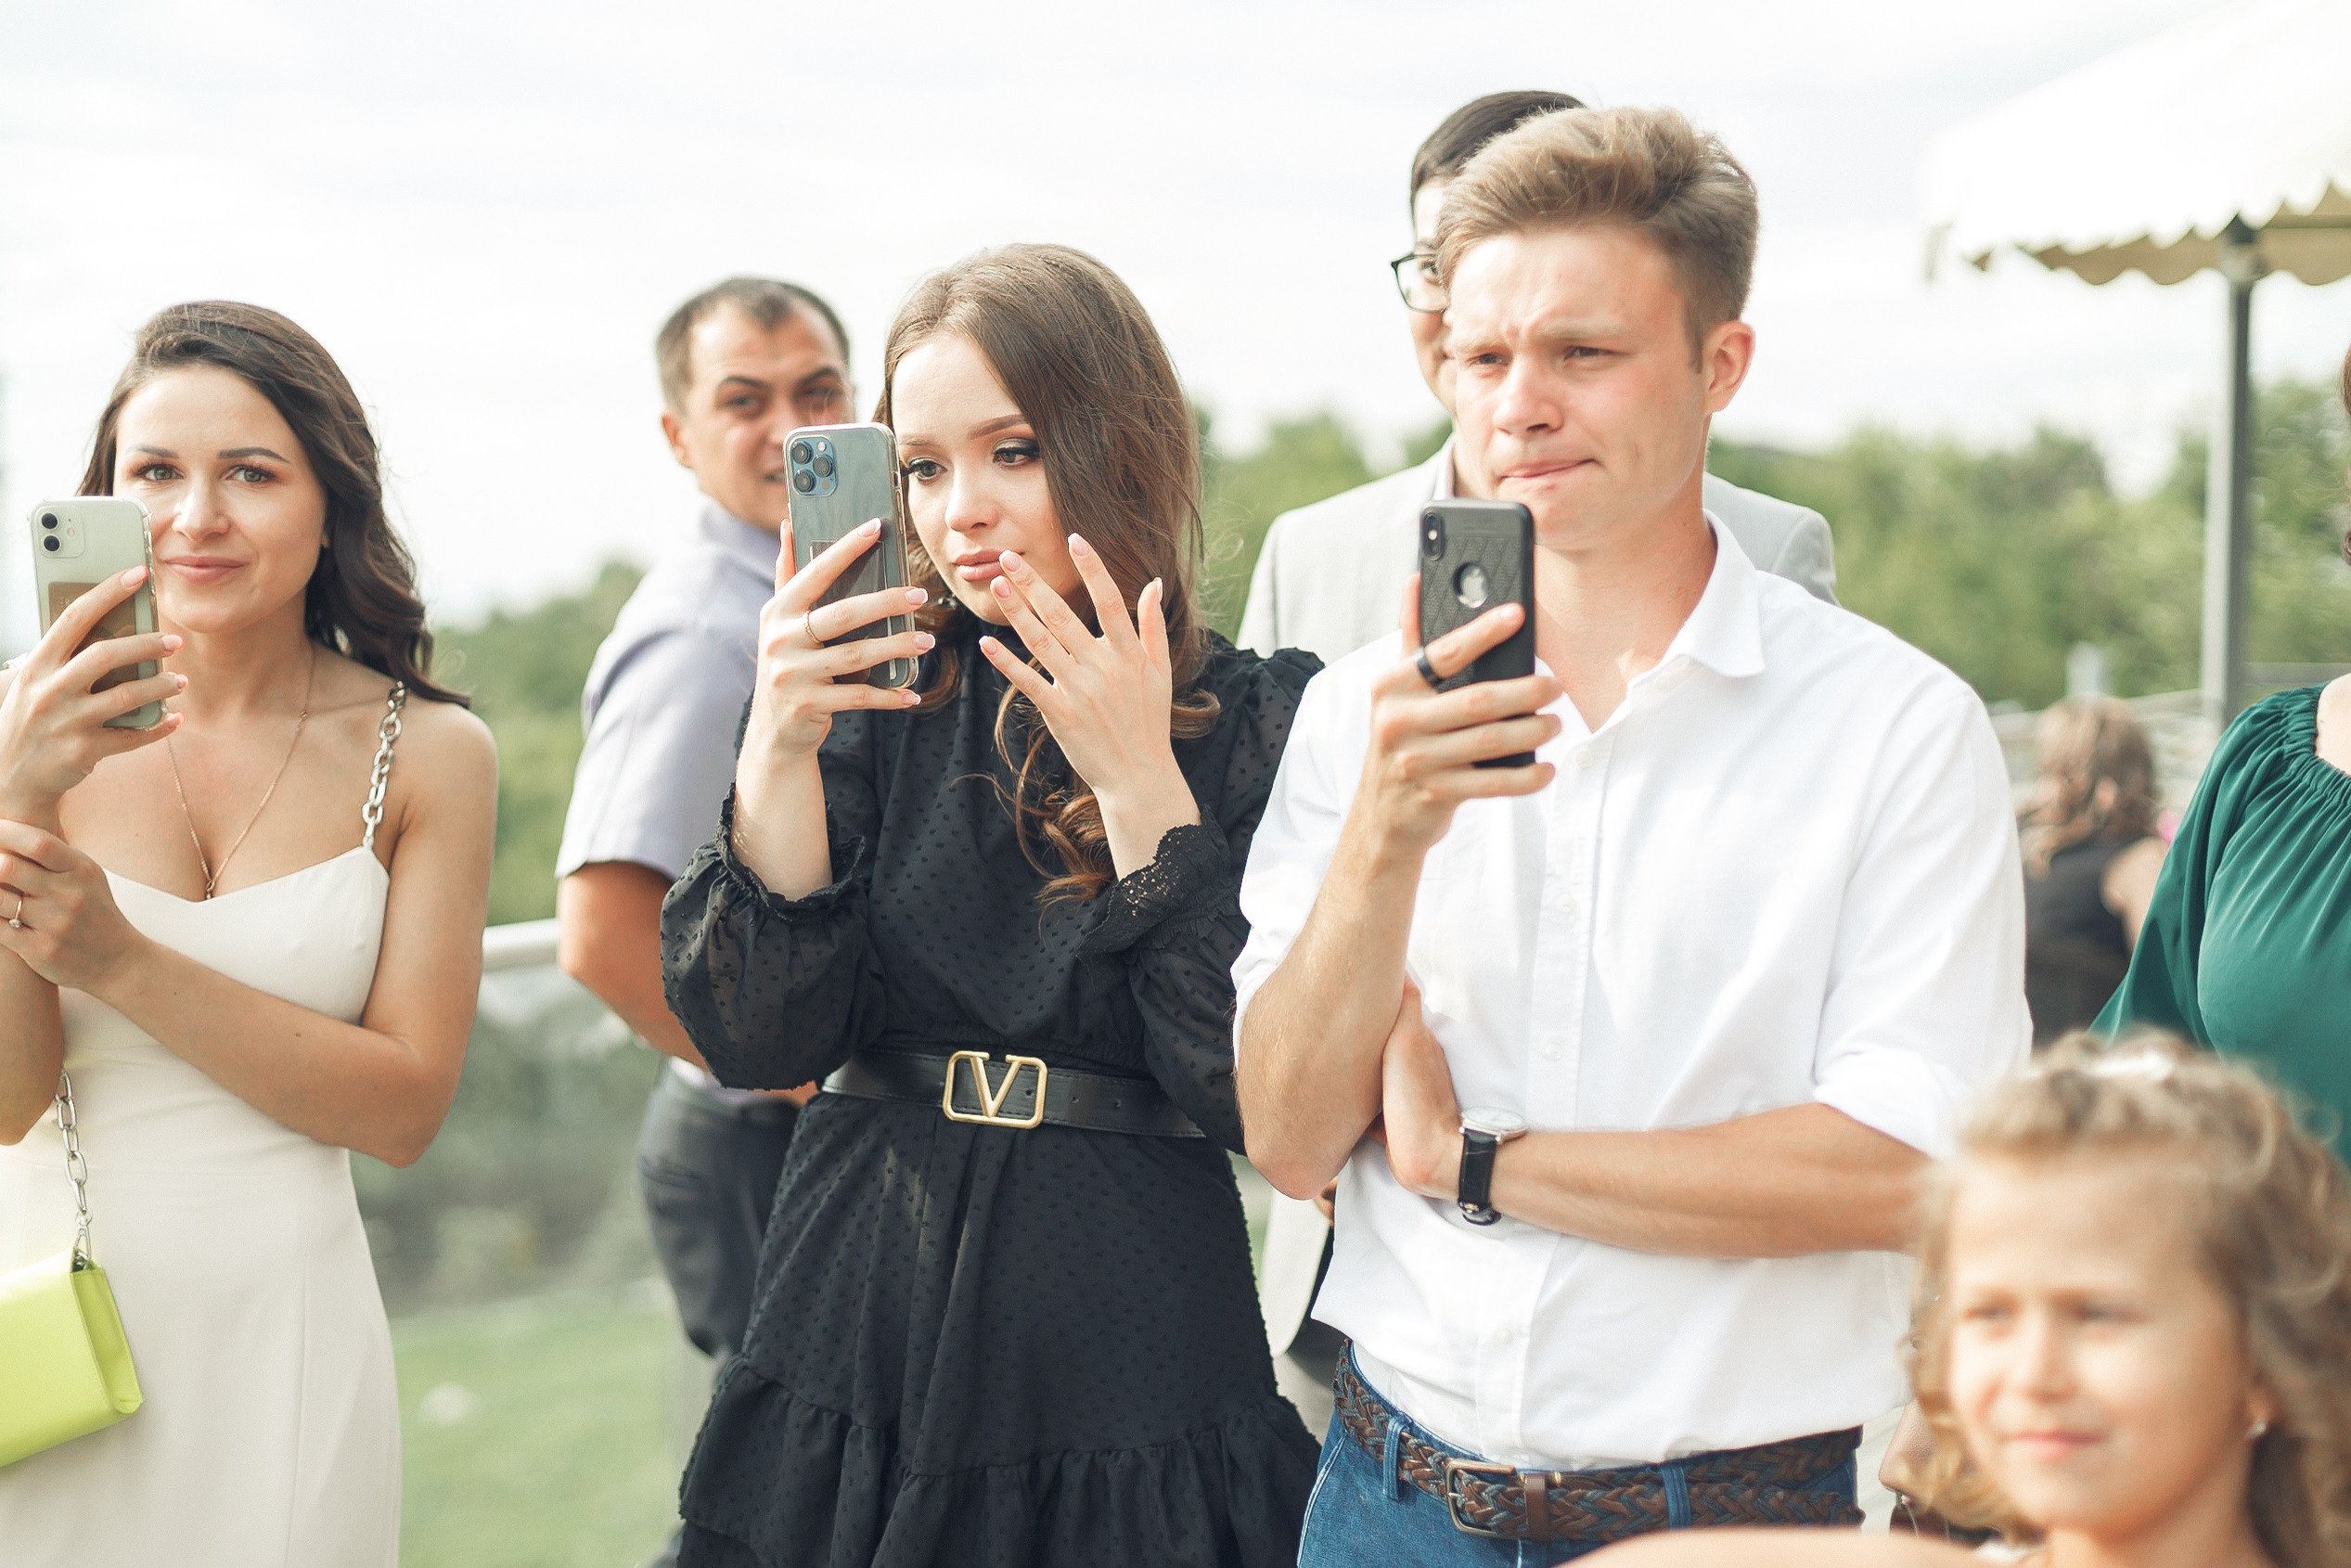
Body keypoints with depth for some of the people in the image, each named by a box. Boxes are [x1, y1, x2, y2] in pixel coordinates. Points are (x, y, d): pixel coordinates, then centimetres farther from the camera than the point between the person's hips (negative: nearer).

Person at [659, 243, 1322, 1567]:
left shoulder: (1264, 722, -5)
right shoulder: (886, 691, 3)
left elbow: (1257, 1094, -14)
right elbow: (756, 1038, -5)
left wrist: (1136, 776, -18)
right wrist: (781, 742, -16)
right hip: (859, 1344, 2)